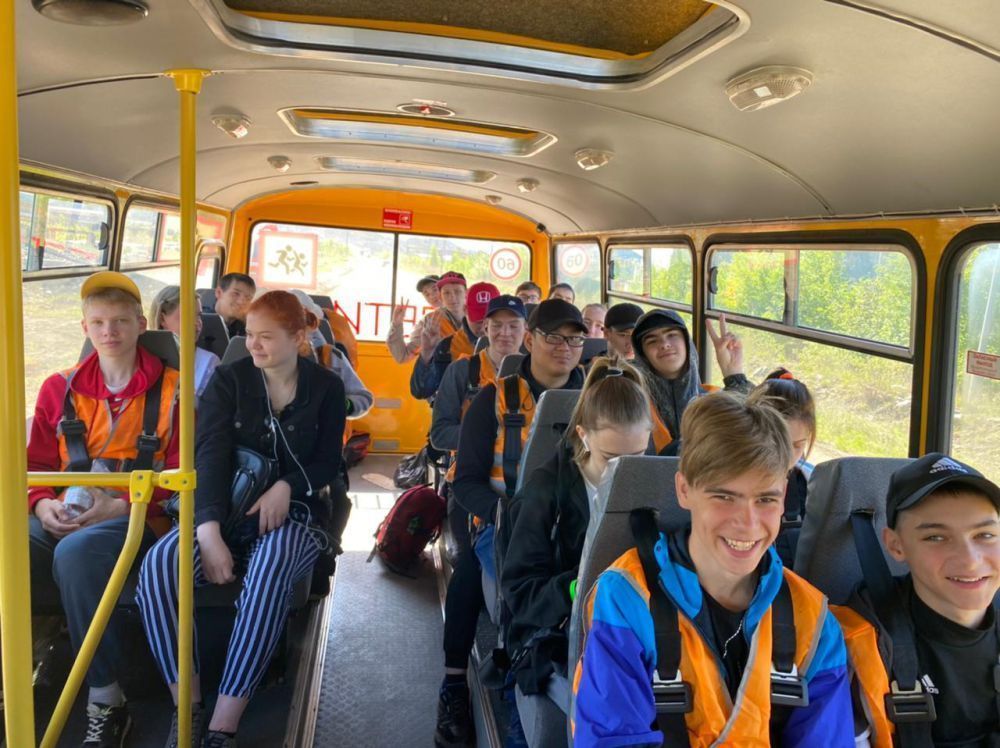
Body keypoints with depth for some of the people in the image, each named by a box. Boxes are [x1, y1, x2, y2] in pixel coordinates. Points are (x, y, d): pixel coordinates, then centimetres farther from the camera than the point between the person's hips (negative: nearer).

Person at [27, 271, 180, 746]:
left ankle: (106, 703, -23)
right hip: (62, 519, 4)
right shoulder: (59, 389, 17)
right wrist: (44, 506, -3)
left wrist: (118, 505, -14)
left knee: (75, 552, -36)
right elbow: (36, 467, 19)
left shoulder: (171, 390, 5)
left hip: (138, 518, -4)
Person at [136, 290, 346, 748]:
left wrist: (287, 486, -17)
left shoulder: (326, 387, 3)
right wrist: (209, 533, -23)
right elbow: (211, 456, -9)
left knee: (270, 570, -38)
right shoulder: (229, 379, 2)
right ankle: (188, 705, -15)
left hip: (291, 512, -1)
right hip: (226, 508, 2)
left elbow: (329, 462, 5)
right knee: (158, 564, -30)